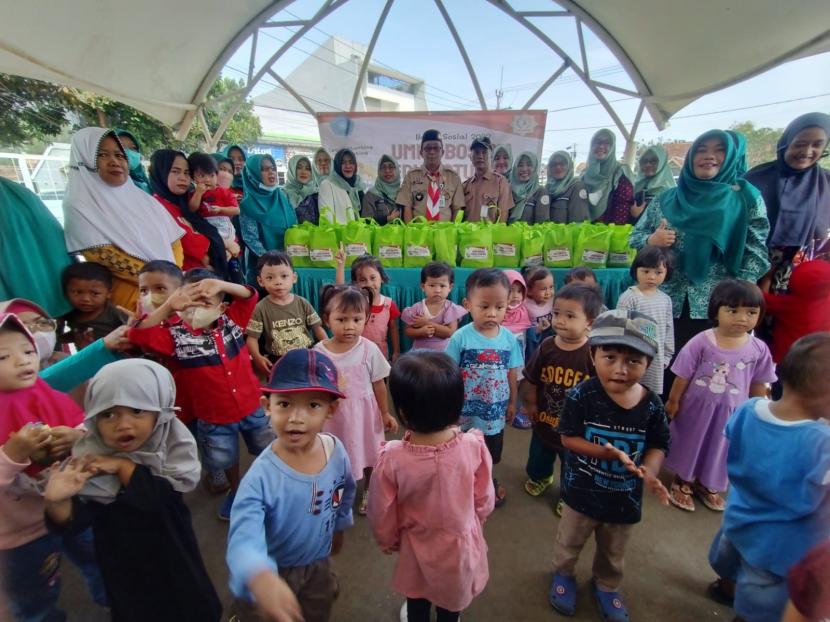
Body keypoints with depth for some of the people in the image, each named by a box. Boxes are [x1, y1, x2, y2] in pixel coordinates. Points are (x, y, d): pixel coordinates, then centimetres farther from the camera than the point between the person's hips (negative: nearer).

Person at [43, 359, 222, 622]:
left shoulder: (172, 444, -21)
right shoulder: (91, 456, -17)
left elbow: (166, 496, -30)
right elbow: (75, 520, -19)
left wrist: (123, 466, -30)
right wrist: (57, 502, -40)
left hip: (171, 551, -1)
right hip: (122, 559, 1)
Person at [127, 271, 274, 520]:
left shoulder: (231, 320, -9)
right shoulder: (176, 335, -15)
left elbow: (249, 295, -10)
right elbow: (138, 335, -25)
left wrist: (220, 284, -26)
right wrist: (169, 305, -32)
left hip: (252, 406, 1)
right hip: (214, 416, -1)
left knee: (269, 452, 22)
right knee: (225, 460, 24)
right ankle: (236, 489, 55)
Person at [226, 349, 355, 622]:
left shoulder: (336, 449, -21)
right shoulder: (261, 477, -35)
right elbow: (244, 539, -45)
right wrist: (260, 578, -65)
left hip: (318, 564, 4)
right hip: (274, 571, -3)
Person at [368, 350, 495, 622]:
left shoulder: (391, 459, -33)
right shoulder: (474, 446, -30)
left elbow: (381, 515, -16)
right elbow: (485, 501, -12)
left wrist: (387, 541, 6)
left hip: (418, 546, -1)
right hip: (461, 541, 1)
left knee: (417, 600, 33)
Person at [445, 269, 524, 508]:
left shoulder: (509, 338, -9)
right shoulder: (460, 338, -19)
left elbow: (511, 374, 2)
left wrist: (512, 402, 9)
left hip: (496, 411, 4)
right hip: (466, 412, -3)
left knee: (491, 454, 26)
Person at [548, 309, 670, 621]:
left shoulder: (651, 405, -17)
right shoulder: (581, 395, -25)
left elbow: (658, 445, -4)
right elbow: (569, 438, -20)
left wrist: (649, 471, -23)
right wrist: (607, 453, -33)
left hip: (626, 497, 3)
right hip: (583, 491, -2)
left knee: (614, 553, 29)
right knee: (570, 542, 24)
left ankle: (606, 585, 58)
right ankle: (563, 574, 54)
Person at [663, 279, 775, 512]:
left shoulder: (759, 349, -9)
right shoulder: (700, 342, -18)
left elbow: (758, 385, 2)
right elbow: (683, 376, -11)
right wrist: (673, 401, -6)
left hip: (731, 411, 3)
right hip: (696, 406, -2)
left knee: (719, 449, 21)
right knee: (690, 444, 16)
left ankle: (706, 485, 46)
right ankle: (682, 482, 39)